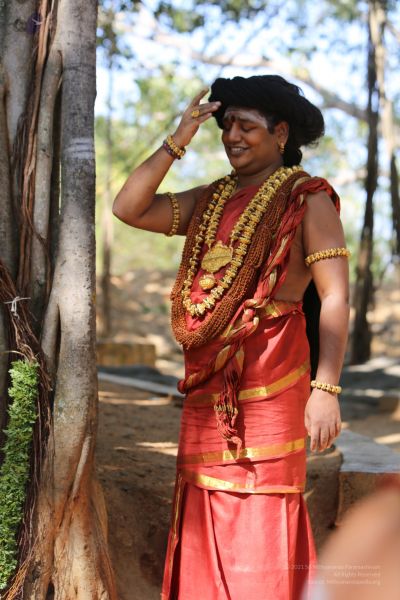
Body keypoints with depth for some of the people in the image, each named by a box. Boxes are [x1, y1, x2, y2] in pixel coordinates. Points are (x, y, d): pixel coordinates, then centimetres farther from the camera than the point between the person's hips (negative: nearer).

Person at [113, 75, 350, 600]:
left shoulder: (308, 199, -2)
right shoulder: (210, 201, 16)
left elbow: (335, 298, -9)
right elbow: (128, 209, 8)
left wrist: (325, 388, -17)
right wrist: (176, 143, 5)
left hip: (270, 378, -6)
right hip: (209, 379, 6)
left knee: (262, 518, -6)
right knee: (206, 518, 8)